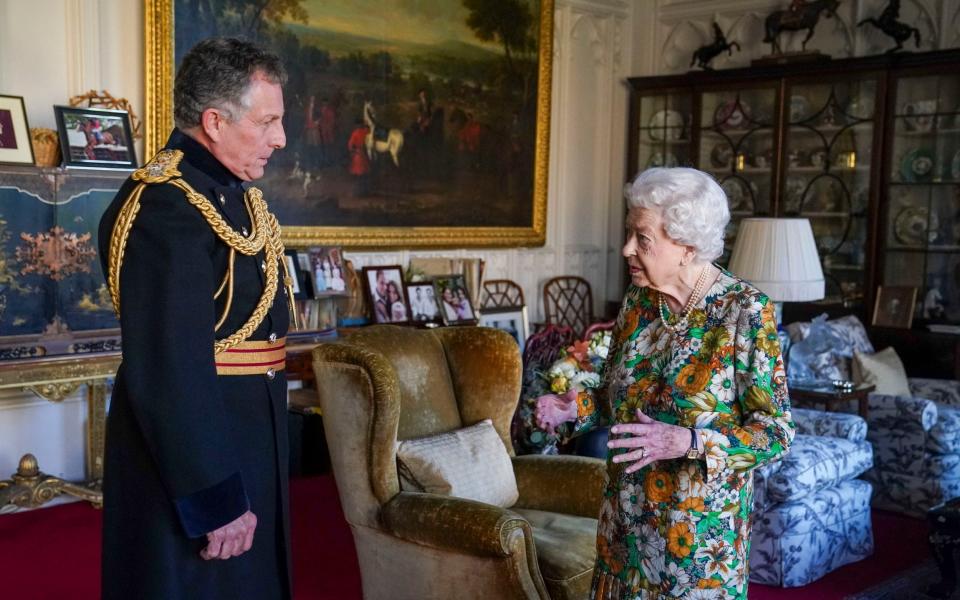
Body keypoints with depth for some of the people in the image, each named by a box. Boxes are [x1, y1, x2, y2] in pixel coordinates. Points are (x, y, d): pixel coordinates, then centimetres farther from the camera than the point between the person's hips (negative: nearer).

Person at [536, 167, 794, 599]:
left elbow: (776, 432, -16)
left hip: (701, 527, -5)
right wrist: (575, 408, -7)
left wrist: (688, 442, -29)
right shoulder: (637, 299, 1)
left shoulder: (745, 310, -16)